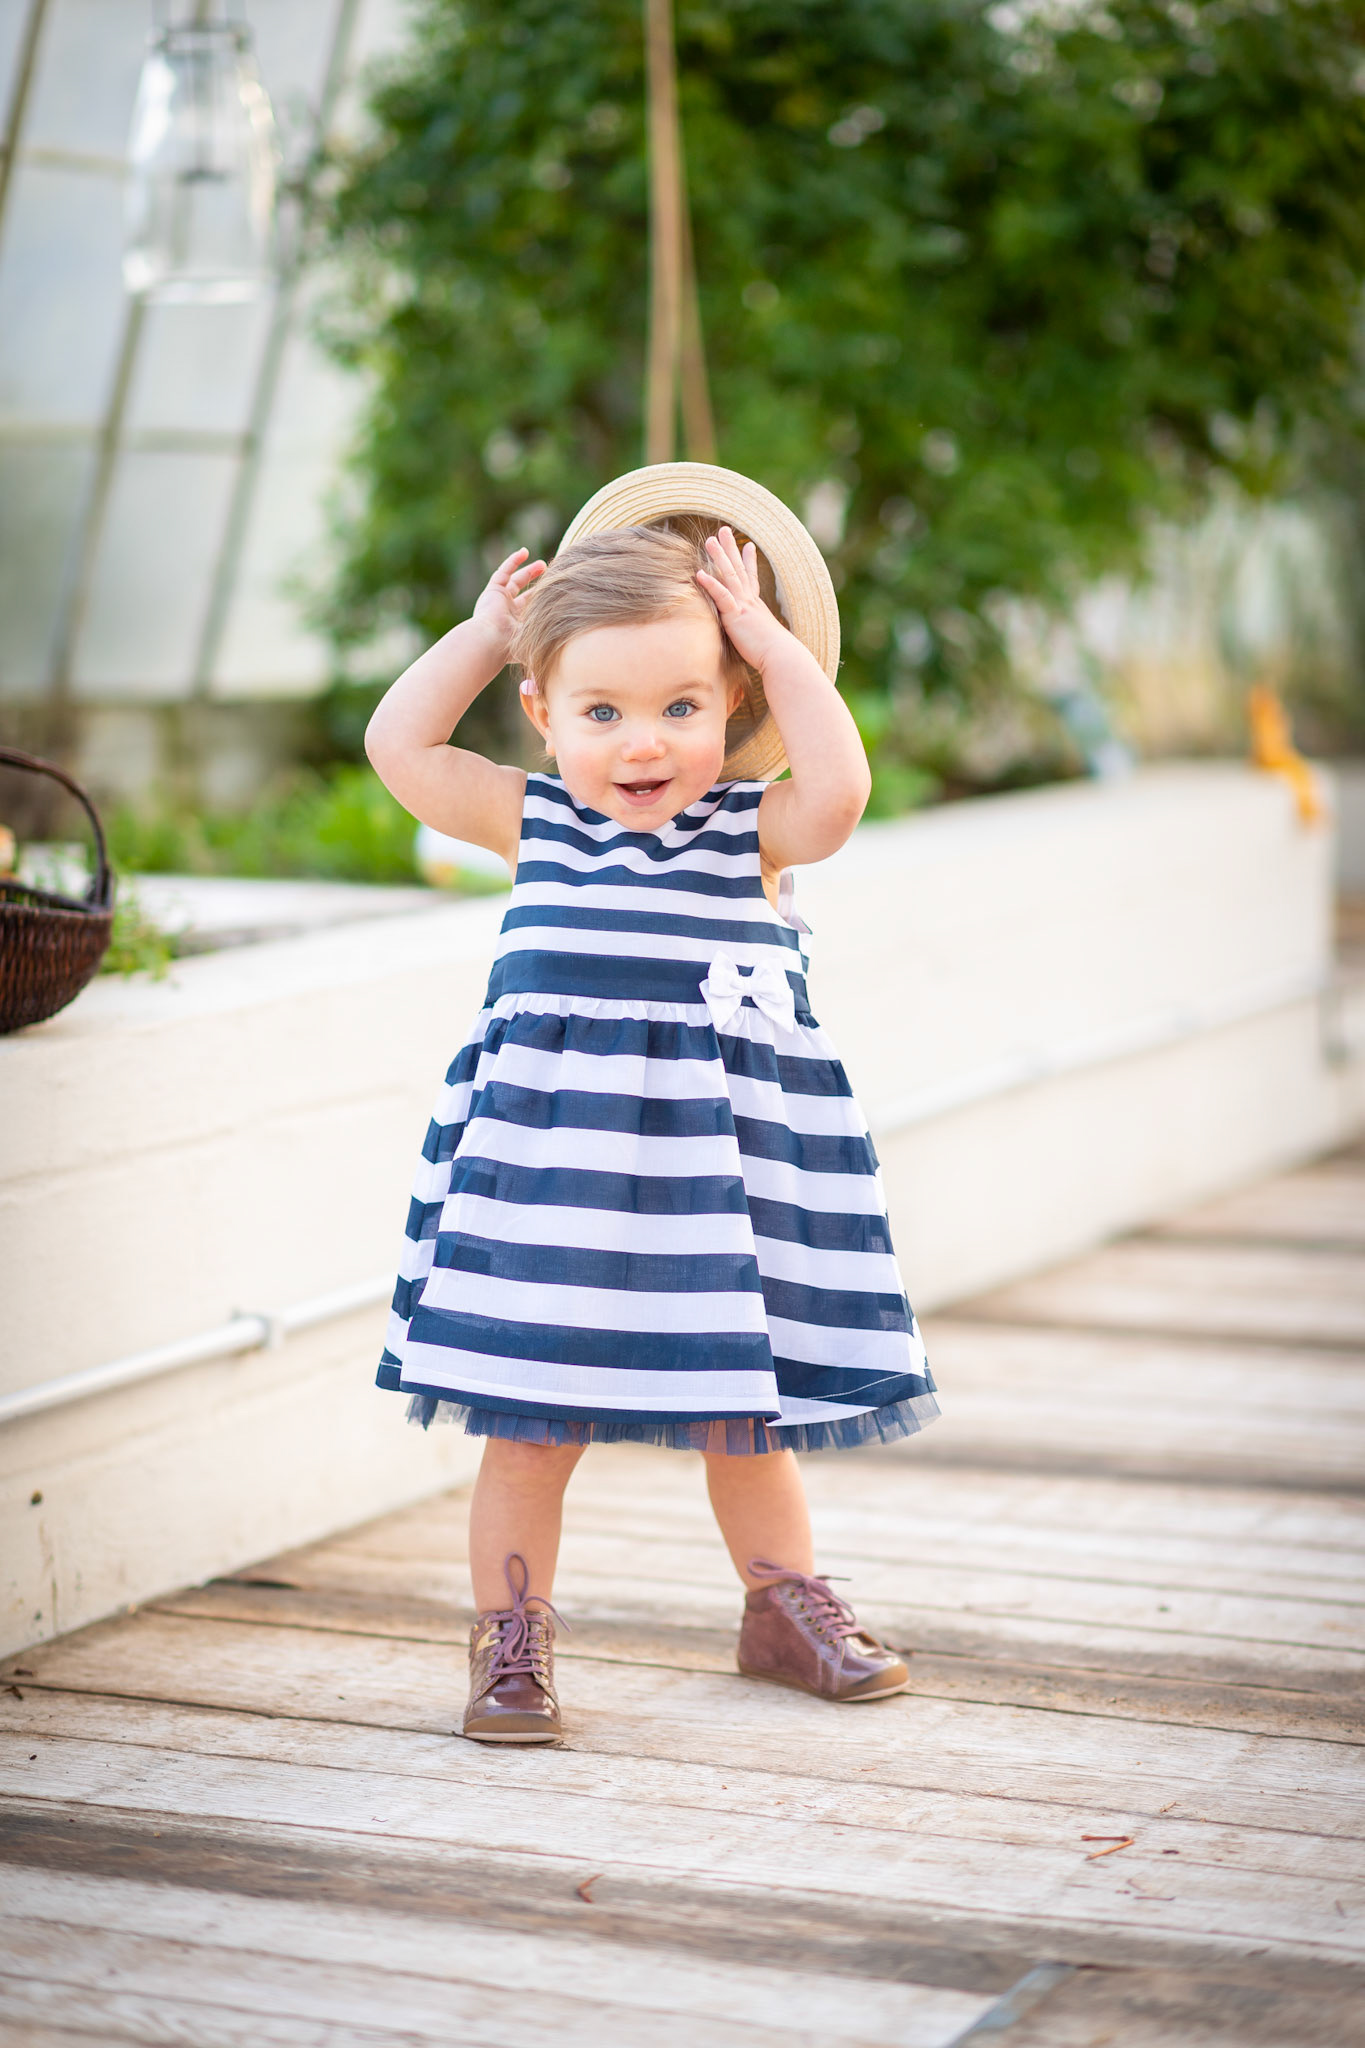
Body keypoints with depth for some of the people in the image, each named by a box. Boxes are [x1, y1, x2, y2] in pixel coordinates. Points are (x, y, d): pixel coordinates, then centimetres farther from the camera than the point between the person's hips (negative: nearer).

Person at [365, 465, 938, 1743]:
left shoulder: (753, 832, -1)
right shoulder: (532, 823, 3)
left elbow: (838, 788, -21)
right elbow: (399, 750, 1)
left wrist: (770, 639, -14)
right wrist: (483, 634, 3)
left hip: (716, 1170, 0)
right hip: (548, 1173, 0)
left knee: (744, 1418, 14)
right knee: (532, 1427, 2)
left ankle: (782, 1603, 34)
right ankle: (510, 1639, 16)